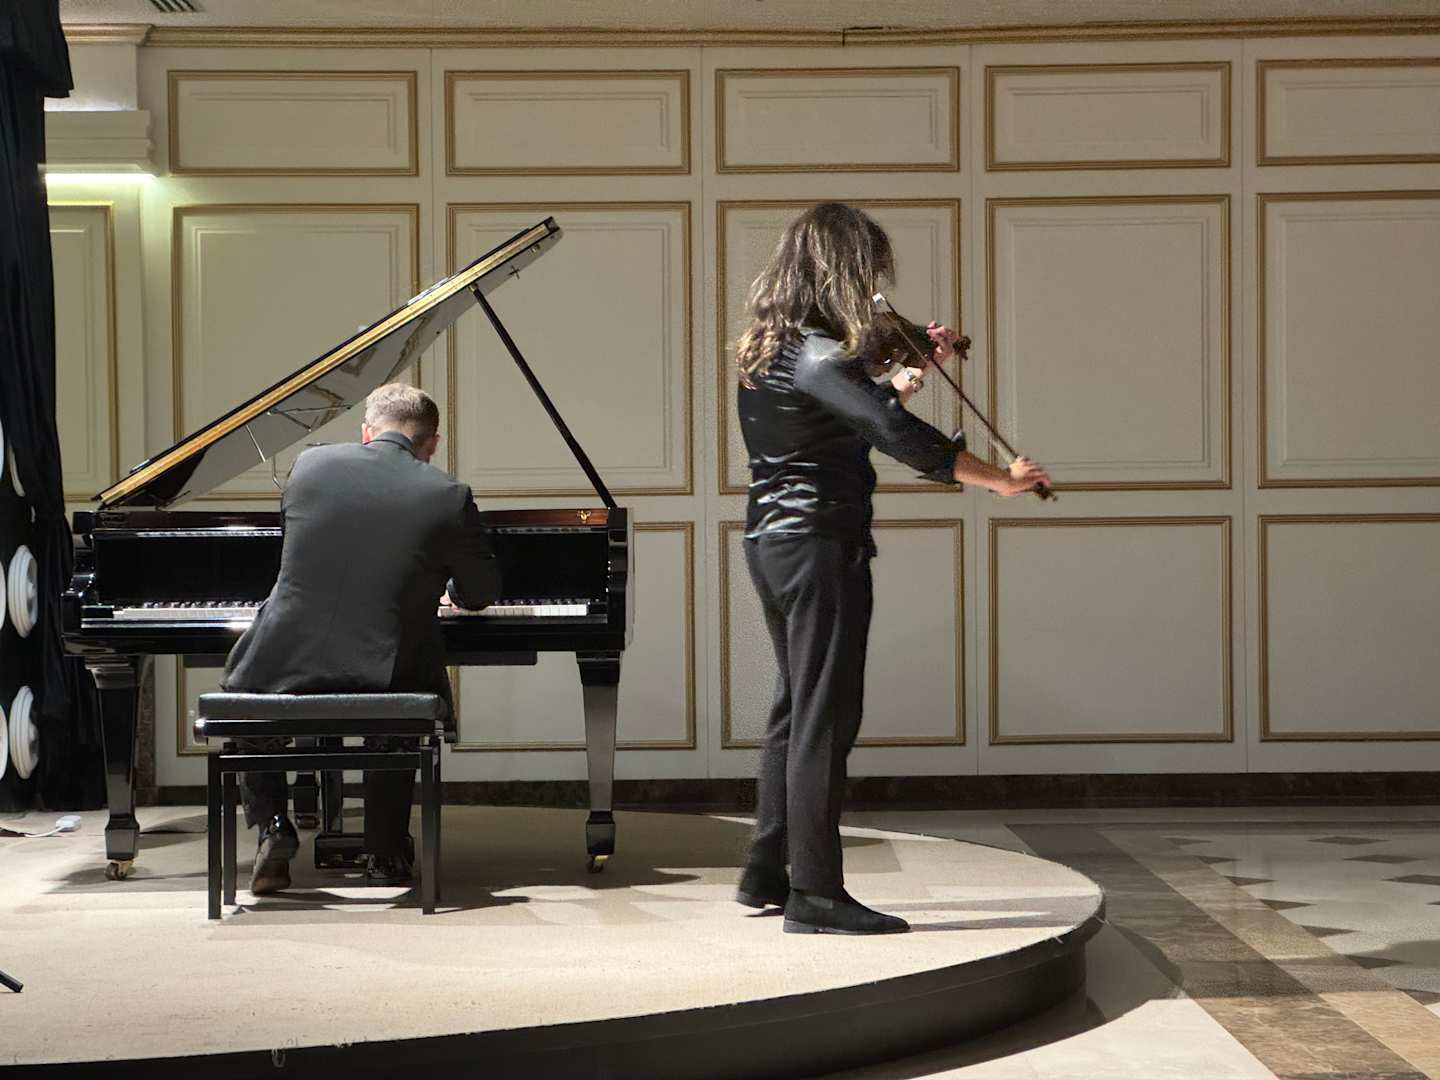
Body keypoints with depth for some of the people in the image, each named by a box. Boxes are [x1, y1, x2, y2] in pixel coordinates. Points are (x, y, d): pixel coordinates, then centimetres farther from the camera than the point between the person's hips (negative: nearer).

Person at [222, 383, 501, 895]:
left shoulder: (311, 464, 2)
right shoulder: (449, 497, -4)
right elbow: (480, 592, 8)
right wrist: (444, 587, 33)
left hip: (283, 675, 1)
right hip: (383, 679, 0)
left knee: (239, 685, 33)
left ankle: (272, 828, 17)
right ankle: (385, 855, 31)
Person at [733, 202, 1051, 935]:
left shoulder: (769, 347, 10)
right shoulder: (818, 356, -20)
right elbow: (896, 433, -30)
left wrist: (911, 372, 20)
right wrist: (998, 479, -26)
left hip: (769, 538, 10)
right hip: (821, 543, -10)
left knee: (796, 708, 19)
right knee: (826, 717, -6)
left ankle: (766, 872, 25)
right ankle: (815, 894, -4)